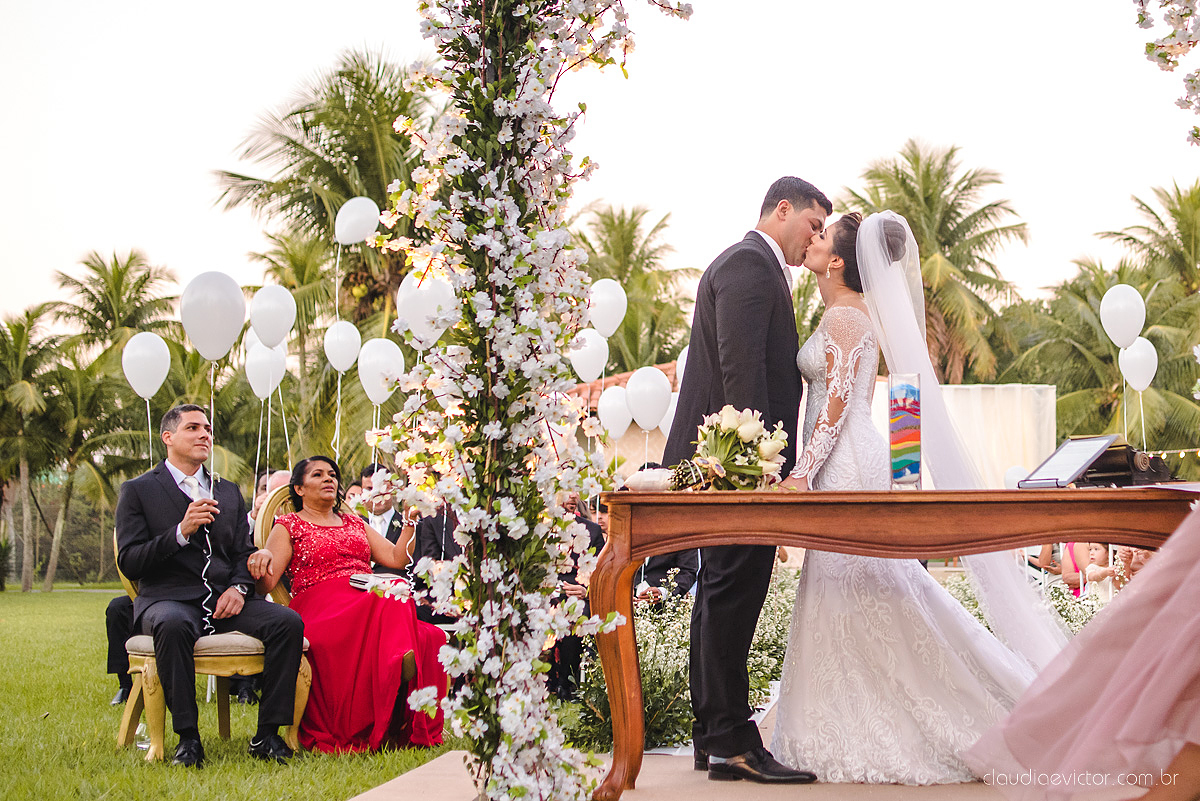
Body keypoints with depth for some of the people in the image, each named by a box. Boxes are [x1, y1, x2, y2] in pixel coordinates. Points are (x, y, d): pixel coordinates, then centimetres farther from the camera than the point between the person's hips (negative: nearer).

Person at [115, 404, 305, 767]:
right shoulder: (137, 490, 8)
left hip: (225, 601, 4)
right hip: (169, 598, -4)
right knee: (172, 625, -40)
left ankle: (268, 734, -19)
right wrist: (181, 532, -16)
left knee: (288, 621, -24)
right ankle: (187, 737, -31)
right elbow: (129, 563, -2)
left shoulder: (228, 492, 23)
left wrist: (239, 588, -4)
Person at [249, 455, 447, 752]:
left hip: (369, 600, 5)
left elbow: (397, 558, 22)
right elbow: (265, 584, 3)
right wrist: (262, 557, -18)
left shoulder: (355, 523, 32)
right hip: (320, 608, -5)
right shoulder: (289, 525, 17)